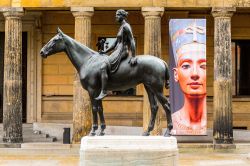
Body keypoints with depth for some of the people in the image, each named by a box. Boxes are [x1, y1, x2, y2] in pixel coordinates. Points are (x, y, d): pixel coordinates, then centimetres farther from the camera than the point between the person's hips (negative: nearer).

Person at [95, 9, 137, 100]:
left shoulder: (126, 26, -10)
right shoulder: (121, 27, 21)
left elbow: (132, 41, -17)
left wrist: (133, 57, -23)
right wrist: (105, 51, 18)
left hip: (121, 51, -11)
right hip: (118, 51, 11)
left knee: (103, 67, -23)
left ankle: (103, 92, -28)